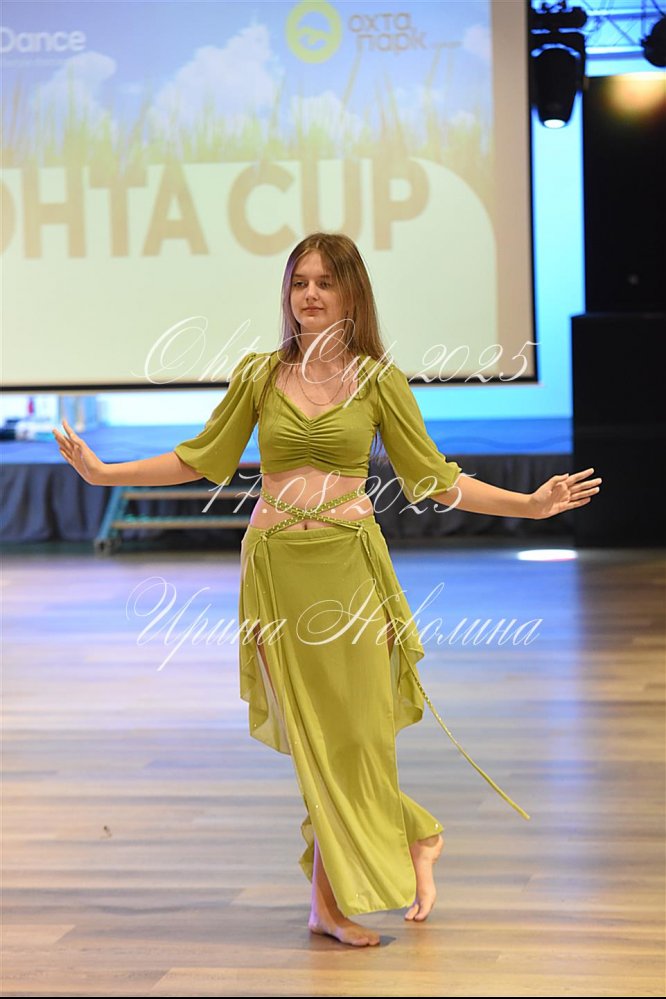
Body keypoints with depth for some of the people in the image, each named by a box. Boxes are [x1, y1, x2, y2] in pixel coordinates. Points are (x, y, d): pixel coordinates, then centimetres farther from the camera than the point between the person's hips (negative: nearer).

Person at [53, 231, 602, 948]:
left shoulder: (379, 380, 2)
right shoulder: (259, 374, 5)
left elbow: (434, 478, 5)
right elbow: (203, 459, 12)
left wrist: (531, 504, -4)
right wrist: (102, 473, 8)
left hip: (349, 563, -1)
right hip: (276, 566, 1)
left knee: (354, 729, -2)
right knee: (313, 734, 2)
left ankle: (333, 898, 14)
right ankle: (413, 838, 19)